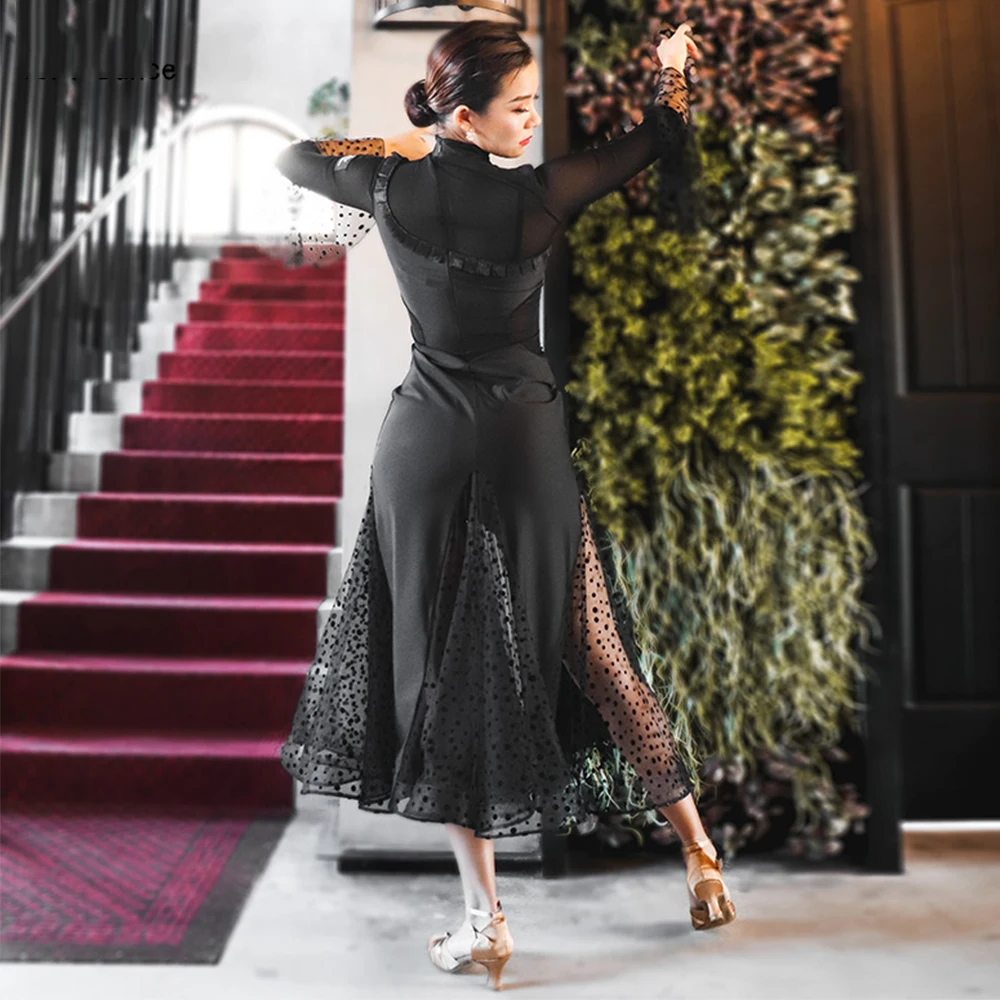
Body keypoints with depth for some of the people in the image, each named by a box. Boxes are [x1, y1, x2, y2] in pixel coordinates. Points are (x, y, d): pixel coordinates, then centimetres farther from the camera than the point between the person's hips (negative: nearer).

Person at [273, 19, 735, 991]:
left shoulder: (392, 189, -1)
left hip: (424, 444, 2)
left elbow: (291, 158, 20)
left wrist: (395, 144, 26)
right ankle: (700, 856, 25)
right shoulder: (534, 197, -8)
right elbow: (654, 145, 6)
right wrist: (673, 70, 26)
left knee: (442, 670, 8)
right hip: (523, 440, -1)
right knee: (590, 653, 11)